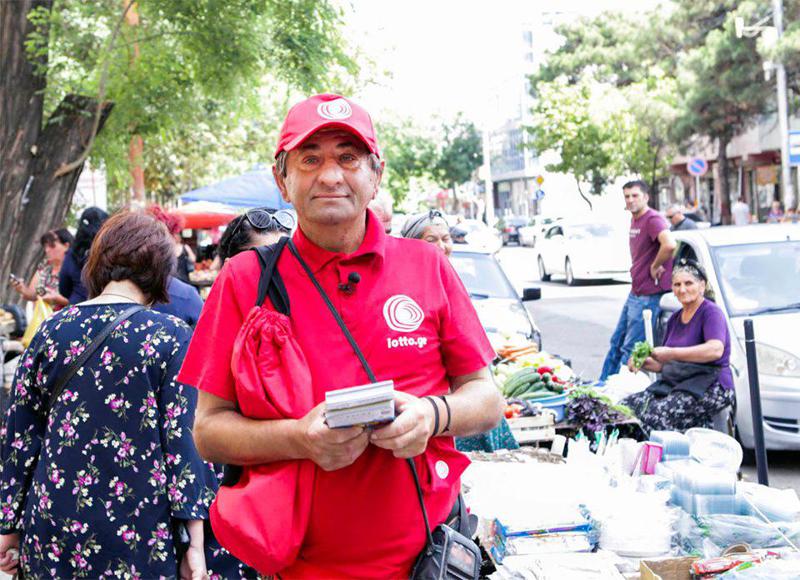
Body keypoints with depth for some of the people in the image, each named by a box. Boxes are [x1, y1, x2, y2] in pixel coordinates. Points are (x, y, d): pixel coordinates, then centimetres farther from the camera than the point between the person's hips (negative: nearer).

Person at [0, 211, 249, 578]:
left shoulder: (50, 331, 4)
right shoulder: (171, 337, -7)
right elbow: (184, 440, -11)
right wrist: (195, 544, -8)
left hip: (50, 537, 4)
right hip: (138, 537, -3)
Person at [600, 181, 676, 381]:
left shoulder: (653, 219, -17)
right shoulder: (634, 220, 14)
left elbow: (669, 245, -35)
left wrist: (655, 267, -20)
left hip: (648, 296, -10)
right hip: (634, 293, 10)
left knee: (630, 349, -3)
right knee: (616, 342, 18)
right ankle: (603, 383, 28)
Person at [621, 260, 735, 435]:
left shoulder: (711, 312, -5)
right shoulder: (675, 319, 20)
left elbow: (716, 350, -24)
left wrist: (672, 353, -25)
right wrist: (644, 362, 2)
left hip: (710, 387, -8)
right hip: (674, 384, 8)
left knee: (656, 413, -31)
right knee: (627, 405, -13)